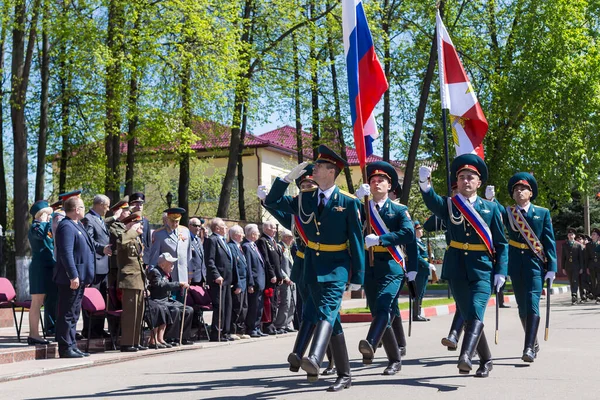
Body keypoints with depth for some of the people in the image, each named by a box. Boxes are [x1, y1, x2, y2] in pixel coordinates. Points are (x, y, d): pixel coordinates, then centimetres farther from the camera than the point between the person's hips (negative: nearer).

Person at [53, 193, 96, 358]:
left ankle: (72, 346, 20)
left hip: (79, 278, 10)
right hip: (71, 279, -10)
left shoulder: (77, 226, 17)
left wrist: (85, 277, 22)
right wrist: (73, 276, -25)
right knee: (67, 314, -5)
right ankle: (65, 348, -2)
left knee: (73, 314, 14)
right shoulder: (66, 227, -15)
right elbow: (66, 253, -22)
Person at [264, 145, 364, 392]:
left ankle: (315, 359, -48)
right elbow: (272, 203, 9)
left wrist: (357, 277, -7)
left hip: (337, 265, -5)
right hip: (312, 263, 5)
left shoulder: (348, 202, -6)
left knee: (328, 309, -26)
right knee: (329, 317, 9)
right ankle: (344, 375, 15)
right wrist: (289, 177, -2)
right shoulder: (305, 198, 7)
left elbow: (357, 240, -5)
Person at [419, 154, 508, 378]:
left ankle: (466, 357, -32)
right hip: (457, 269, 2)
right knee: (467, 315, 8)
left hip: (482, 269, -2)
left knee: (475, 312, -20)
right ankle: (486, 360, 24)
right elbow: (432, 202, -19)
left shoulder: (490, 208, 5)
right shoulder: (448, 205, 5)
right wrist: (425, 184, -40)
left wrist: (500, 271, -5)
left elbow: (501, 243, 6)